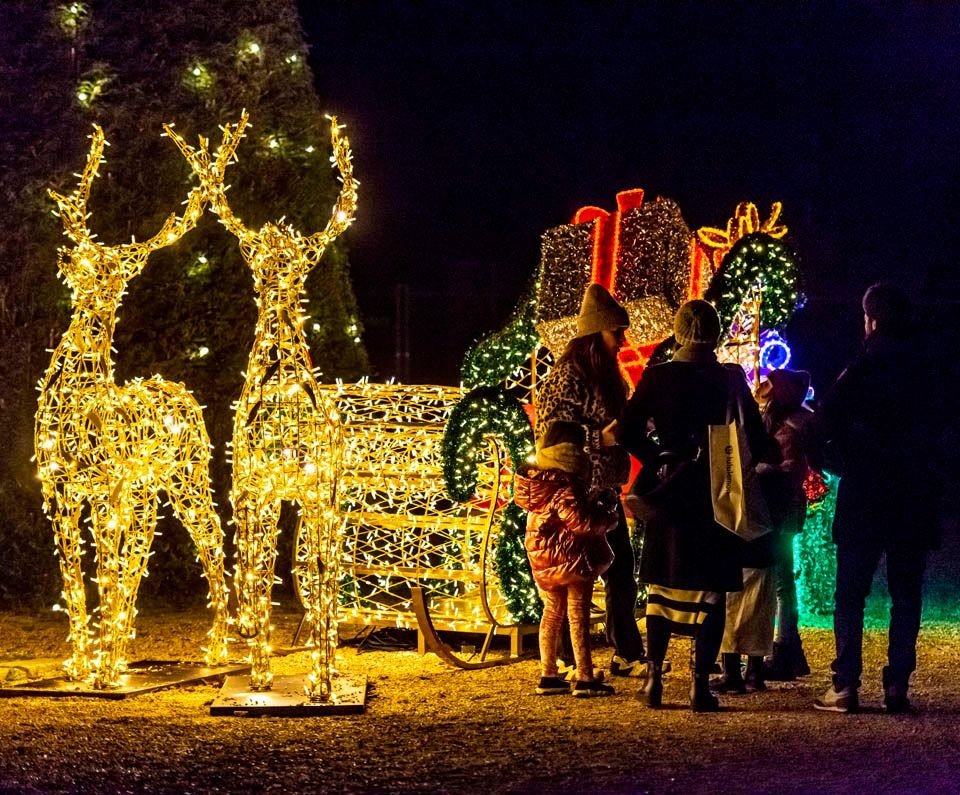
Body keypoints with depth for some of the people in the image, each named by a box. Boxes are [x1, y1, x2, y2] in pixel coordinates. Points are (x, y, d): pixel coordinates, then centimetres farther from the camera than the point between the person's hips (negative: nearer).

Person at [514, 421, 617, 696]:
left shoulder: (540, 478, 6)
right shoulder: (565, 487, -21)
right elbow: (580, 522, -25)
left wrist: (598, 499, 7)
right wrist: (609, 518, -8)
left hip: (544, 559, 8)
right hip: (572, 559, -8)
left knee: (552, 612, 15)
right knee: (578, 616, -2)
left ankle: (548, 676, 18)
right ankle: (585, 679, 1)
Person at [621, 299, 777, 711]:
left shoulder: (656, 376, -2)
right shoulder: (730, 379, -5)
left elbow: (628, 432, -4)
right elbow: (756, 439, -4)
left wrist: (656, 460, 9)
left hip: (668, 491, 2)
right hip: (716, 495, -2)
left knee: (662, 585, 13)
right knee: (710, 589, 3)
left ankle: (654, 677, 11)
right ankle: (700, 684, -2)